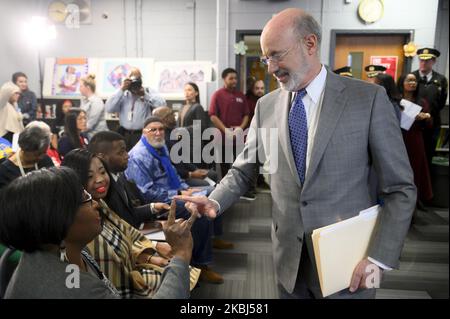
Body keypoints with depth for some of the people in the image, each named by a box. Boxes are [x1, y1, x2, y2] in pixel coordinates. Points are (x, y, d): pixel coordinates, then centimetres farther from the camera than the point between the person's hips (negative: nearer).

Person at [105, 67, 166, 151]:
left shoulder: (148, 92, 6)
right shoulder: (123, 94, 10)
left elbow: (162, 104, -10)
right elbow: (109, 109, -4)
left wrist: (145, 94, -11)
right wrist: (122, 89, -7)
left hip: (143, 135, -2)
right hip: (124, 134, 2)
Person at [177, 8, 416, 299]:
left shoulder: (369, 98, -9)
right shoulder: (266, 106, 1)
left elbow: (401, 188, -6)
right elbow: (243, 171, 6)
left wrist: (379, 257, -12)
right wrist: (215, 202, -12)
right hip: (289, 257, 3)